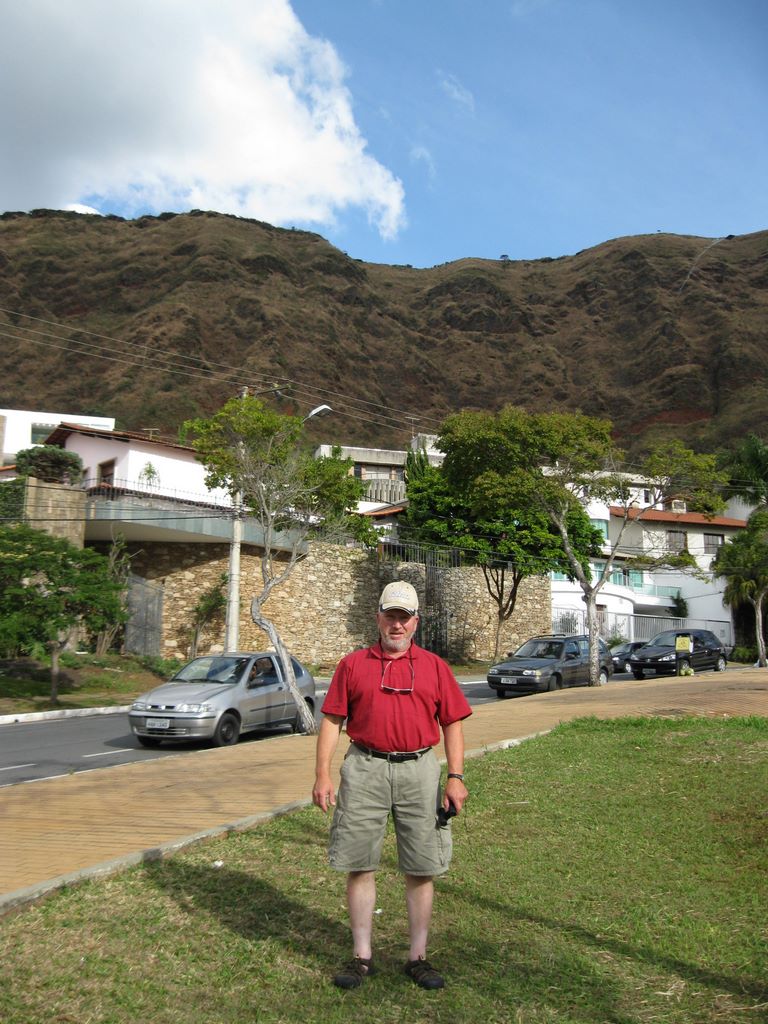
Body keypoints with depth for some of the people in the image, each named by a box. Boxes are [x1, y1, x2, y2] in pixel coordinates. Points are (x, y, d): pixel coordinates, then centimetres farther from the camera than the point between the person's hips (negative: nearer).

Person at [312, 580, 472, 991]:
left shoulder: (435, 667, 9)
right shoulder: (352, 665, 7)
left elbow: (452, 725, 7)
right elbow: (331, 721, 5)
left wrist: (456, 777, -2)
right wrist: (322, 775, -3)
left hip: (419, 771, 0)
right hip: (365, 770, 0)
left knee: (421, 868, 6)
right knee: (359, 865, 5)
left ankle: (418, 957, 20)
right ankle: (361, 956, 19)